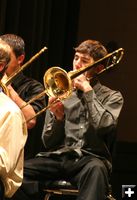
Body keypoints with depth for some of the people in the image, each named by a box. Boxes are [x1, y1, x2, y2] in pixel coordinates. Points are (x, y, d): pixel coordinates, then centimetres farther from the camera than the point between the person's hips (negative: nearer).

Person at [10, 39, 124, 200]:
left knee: (96, 169, -40)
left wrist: (88, 90, -3)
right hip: (57, 157, 3)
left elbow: (104, 125, -11)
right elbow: (48, 143, 15)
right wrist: (57, 117, -4)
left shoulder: (112, 97, 12)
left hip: (89, 157, -3)